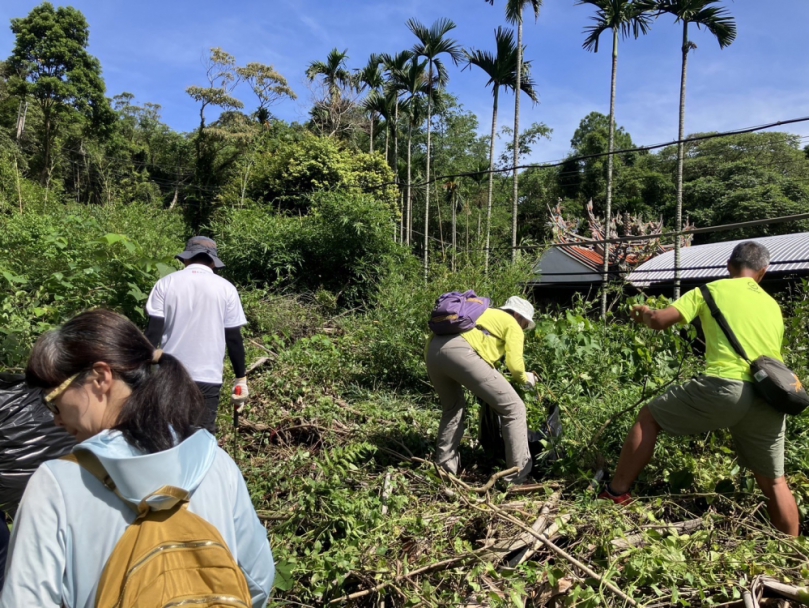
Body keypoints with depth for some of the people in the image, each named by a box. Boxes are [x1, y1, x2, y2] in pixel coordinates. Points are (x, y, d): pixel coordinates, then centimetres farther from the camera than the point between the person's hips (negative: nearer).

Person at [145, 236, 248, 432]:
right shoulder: (226, 289, -1)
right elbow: (234, 338, 0)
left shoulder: (166, 283, 2)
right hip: (207, 378, -1)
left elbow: (153, 333, -2)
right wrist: (241, 378, 8)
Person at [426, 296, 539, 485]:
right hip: (460, 351, -8)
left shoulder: (486, 314, 41)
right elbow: (515, 366, 11)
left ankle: (444, 469, 28)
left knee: (452, 408, 30)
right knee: (514, 409, 3)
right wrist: (525, 379, 32)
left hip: (433, 348, 8)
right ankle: (519, 477, 3)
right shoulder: (512, 325, 20)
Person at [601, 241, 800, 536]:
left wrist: (644, 313, 22)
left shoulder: (713, 290, 9)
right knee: (774, 482, 20)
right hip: (770, 401, 5)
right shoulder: (773, 305, 23)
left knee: (648, 417, 12)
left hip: (725, 387, -5)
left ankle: (615, 495, 11)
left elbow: (660, 320, 0)